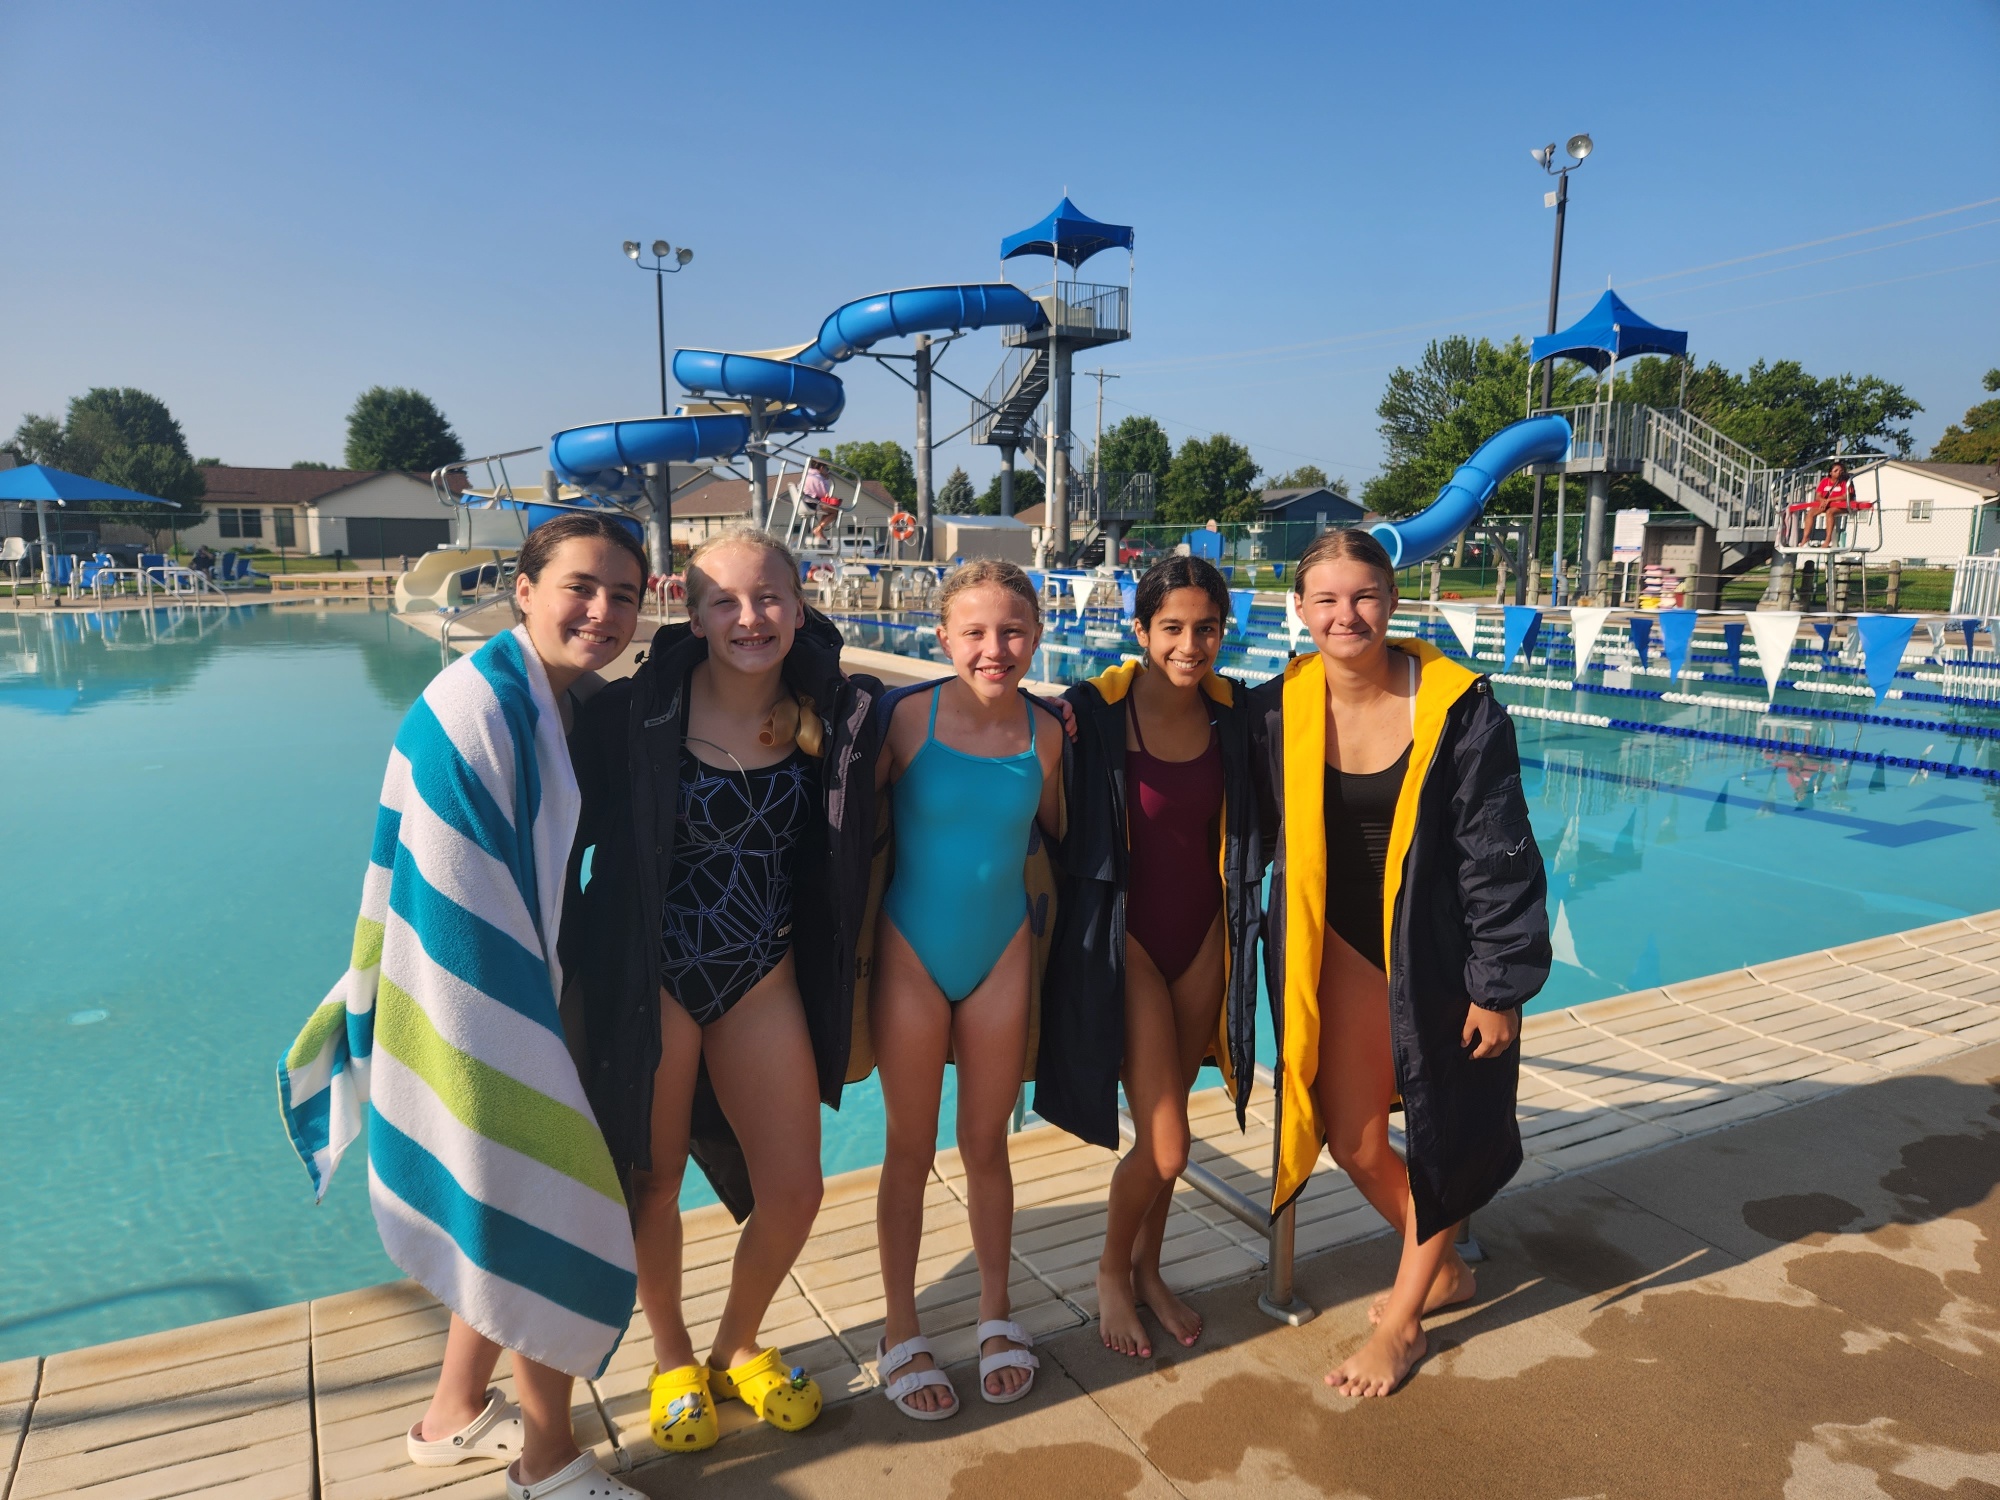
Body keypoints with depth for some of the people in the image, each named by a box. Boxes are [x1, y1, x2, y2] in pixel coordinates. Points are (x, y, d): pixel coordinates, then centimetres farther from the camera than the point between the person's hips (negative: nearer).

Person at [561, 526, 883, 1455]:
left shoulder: (831, 713, -8)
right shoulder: (640, 714, -17)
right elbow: (567, 834, -10)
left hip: (764, 977, 3)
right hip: (651, 977, -3)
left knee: (792, 1189, 9)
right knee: (653, 1180, 15)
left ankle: (738, 1346, 40)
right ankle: (672, 1358, 43)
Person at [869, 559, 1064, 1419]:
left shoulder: (1045, 731, -6)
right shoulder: (907, 717, -15)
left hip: (1001, 954, 2)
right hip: (912, 952, -2)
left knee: (986, 1145, 15)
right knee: (910, 1150, 12)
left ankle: (997, 1316, 37)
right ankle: (900, 1335, 31)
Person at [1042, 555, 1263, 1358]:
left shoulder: (1233, 712, -3)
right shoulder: (1095, 712, -17)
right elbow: (1058, 830, -9)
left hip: (1203, 936, 5)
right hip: (1126, 937, -4)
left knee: (1166, 1118, 17)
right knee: (1164, 1144, -3)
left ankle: (1148, 1268, 40)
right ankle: (1111, 1272, 26)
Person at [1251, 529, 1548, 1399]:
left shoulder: (1459, 707, -16)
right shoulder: (1277, 709, -8)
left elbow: (1497, 855, -13)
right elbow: (1252, 835, 4)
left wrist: (1499, 985, -12)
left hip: (1438, 950, -2)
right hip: (1342, 946, 2)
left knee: (1442, 1127, 11)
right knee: (1353, 1141, 5)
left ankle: (1403, 1318, 33)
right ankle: (1441, 1269, 36)